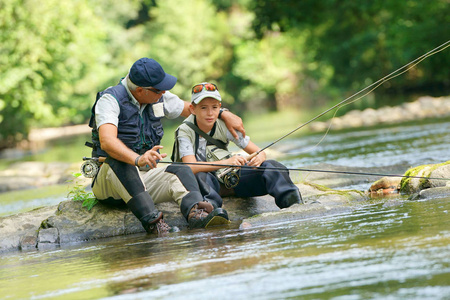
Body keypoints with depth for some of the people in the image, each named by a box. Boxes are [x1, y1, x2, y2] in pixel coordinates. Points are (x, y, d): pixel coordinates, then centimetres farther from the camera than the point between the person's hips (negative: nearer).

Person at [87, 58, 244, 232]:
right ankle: (150, 218, -54)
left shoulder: (159, 98, 6)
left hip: (144, 178, 5)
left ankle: (195, 212, -53)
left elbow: (190, 108, 26)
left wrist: (225, 115, 18)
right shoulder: (110, 99, -16)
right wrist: (138, 159, -51)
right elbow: (107, 141, -34)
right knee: (117, 161, -38)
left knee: (181, 171, -22)